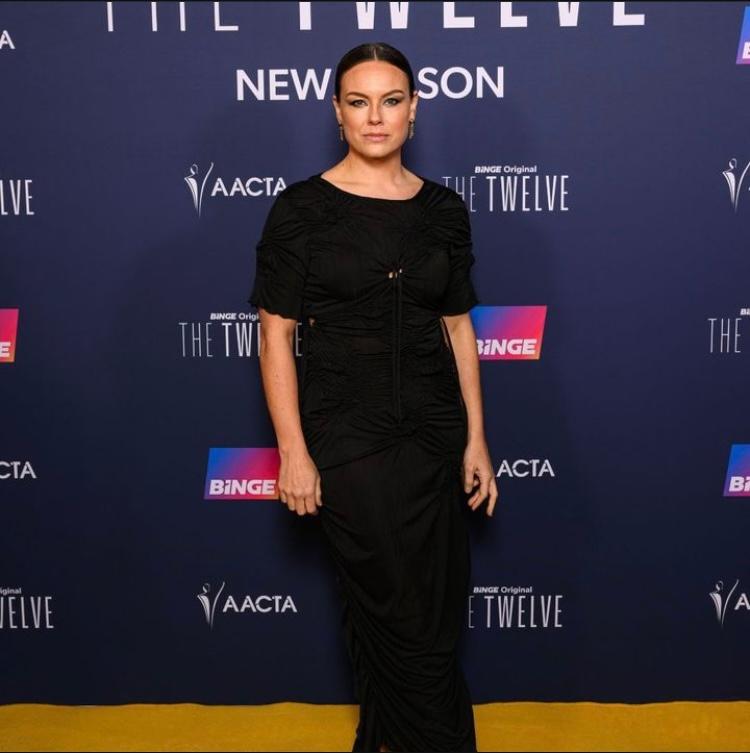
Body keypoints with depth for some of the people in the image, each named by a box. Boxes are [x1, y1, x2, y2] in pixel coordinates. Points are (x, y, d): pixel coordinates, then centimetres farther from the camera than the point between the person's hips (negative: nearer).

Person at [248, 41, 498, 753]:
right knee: (408, 621, 2)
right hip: (345, 435, -4)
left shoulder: (444, 209, 5)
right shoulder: (301, 208, -5)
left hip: (433, 432, 4)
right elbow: (276, 332, -6)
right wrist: (293, 452, -11)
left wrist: (476, 439, 5)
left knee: (437, 608, 13)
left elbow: (458, 326, 8)